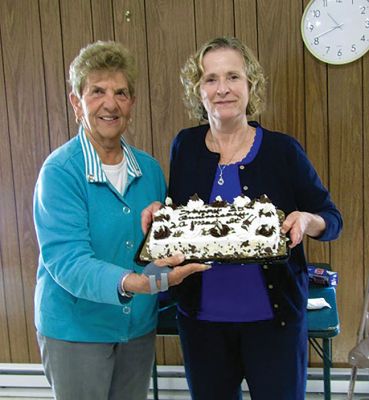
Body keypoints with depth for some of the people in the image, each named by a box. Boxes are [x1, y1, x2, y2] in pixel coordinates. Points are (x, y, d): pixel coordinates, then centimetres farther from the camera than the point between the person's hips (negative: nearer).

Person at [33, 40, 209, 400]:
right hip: (75, 329, -5)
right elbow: (65, 260, -27)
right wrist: (131, 283, -41)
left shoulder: (149, 169, 1)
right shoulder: (60, 171, -17)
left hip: (139, 326, 5)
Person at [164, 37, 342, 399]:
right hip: (200, 316, 2)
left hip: (274, 315, -2)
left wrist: (307, 221, -22)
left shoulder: (282, 149, -7)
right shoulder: (185, 146, -1)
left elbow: (332, 219, 0)